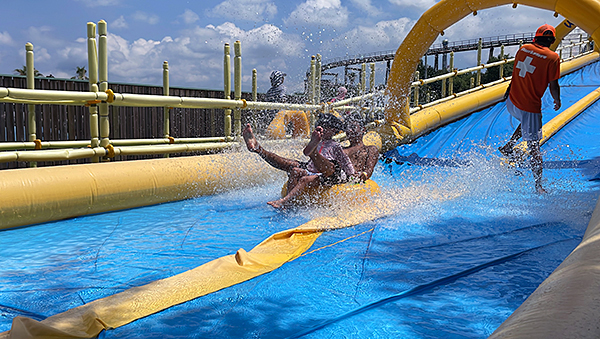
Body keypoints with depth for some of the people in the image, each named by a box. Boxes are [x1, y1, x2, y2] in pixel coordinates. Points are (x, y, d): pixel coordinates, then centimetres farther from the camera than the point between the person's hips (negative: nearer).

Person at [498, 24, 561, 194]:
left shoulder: (523, 48, 4)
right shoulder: (553, 57, -11)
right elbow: (553, 86, -11)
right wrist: (557, 101, 10)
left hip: (512, 103, 5)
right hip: (530, 107, -5)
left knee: (527, 122, 36)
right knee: (534, 147, 3)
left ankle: (508, 147, 28)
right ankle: (538, 186, 6)